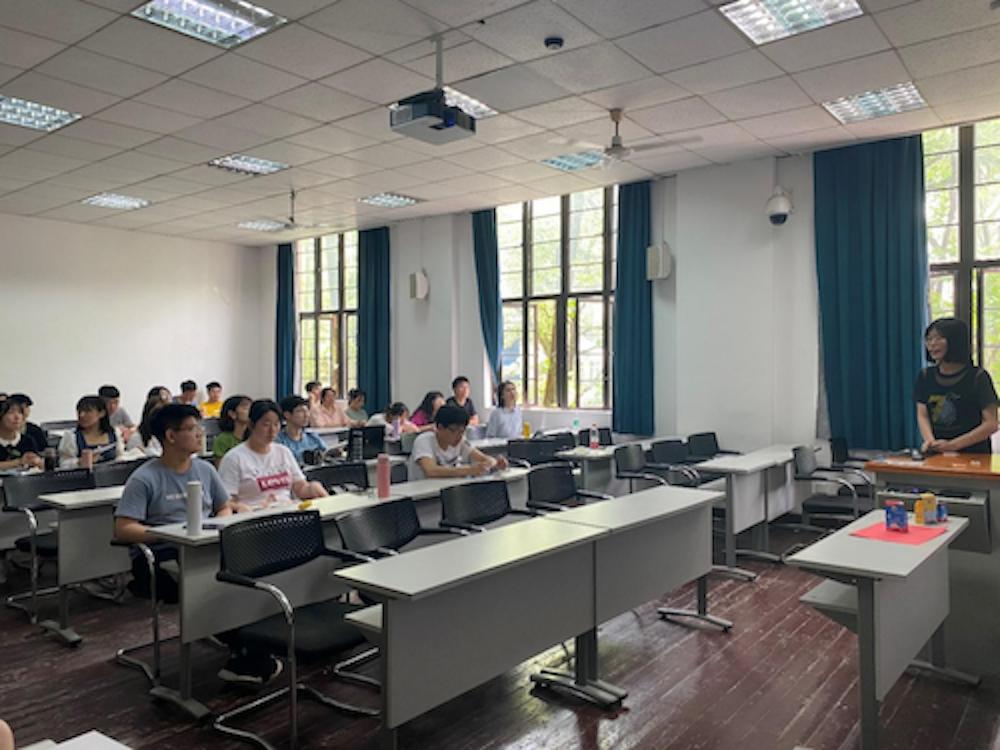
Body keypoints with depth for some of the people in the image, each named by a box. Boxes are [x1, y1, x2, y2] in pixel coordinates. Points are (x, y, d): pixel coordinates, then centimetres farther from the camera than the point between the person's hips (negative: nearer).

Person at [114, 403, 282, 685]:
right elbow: (123, 529, -10)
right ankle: (244, 653, -19)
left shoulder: (205, 469, 14)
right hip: (159, 557, -5)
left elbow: (225, 508, 22)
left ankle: (245, 652, -19)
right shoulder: (144, 479, -3)